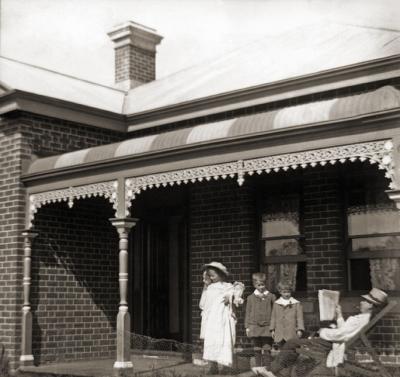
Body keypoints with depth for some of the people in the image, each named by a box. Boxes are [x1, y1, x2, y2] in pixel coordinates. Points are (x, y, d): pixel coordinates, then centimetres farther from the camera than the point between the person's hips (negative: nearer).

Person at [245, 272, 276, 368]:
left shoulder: (271, 297, 3)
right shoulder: (251, 298, 7)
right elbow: (248, 313, 10)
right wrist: (247, 327, 5)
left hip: (267, 327, -2)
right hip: (254, 326, 2)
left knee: (266, 350, -4)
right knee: (257, 350, 8)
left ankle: (267, 368, 1)